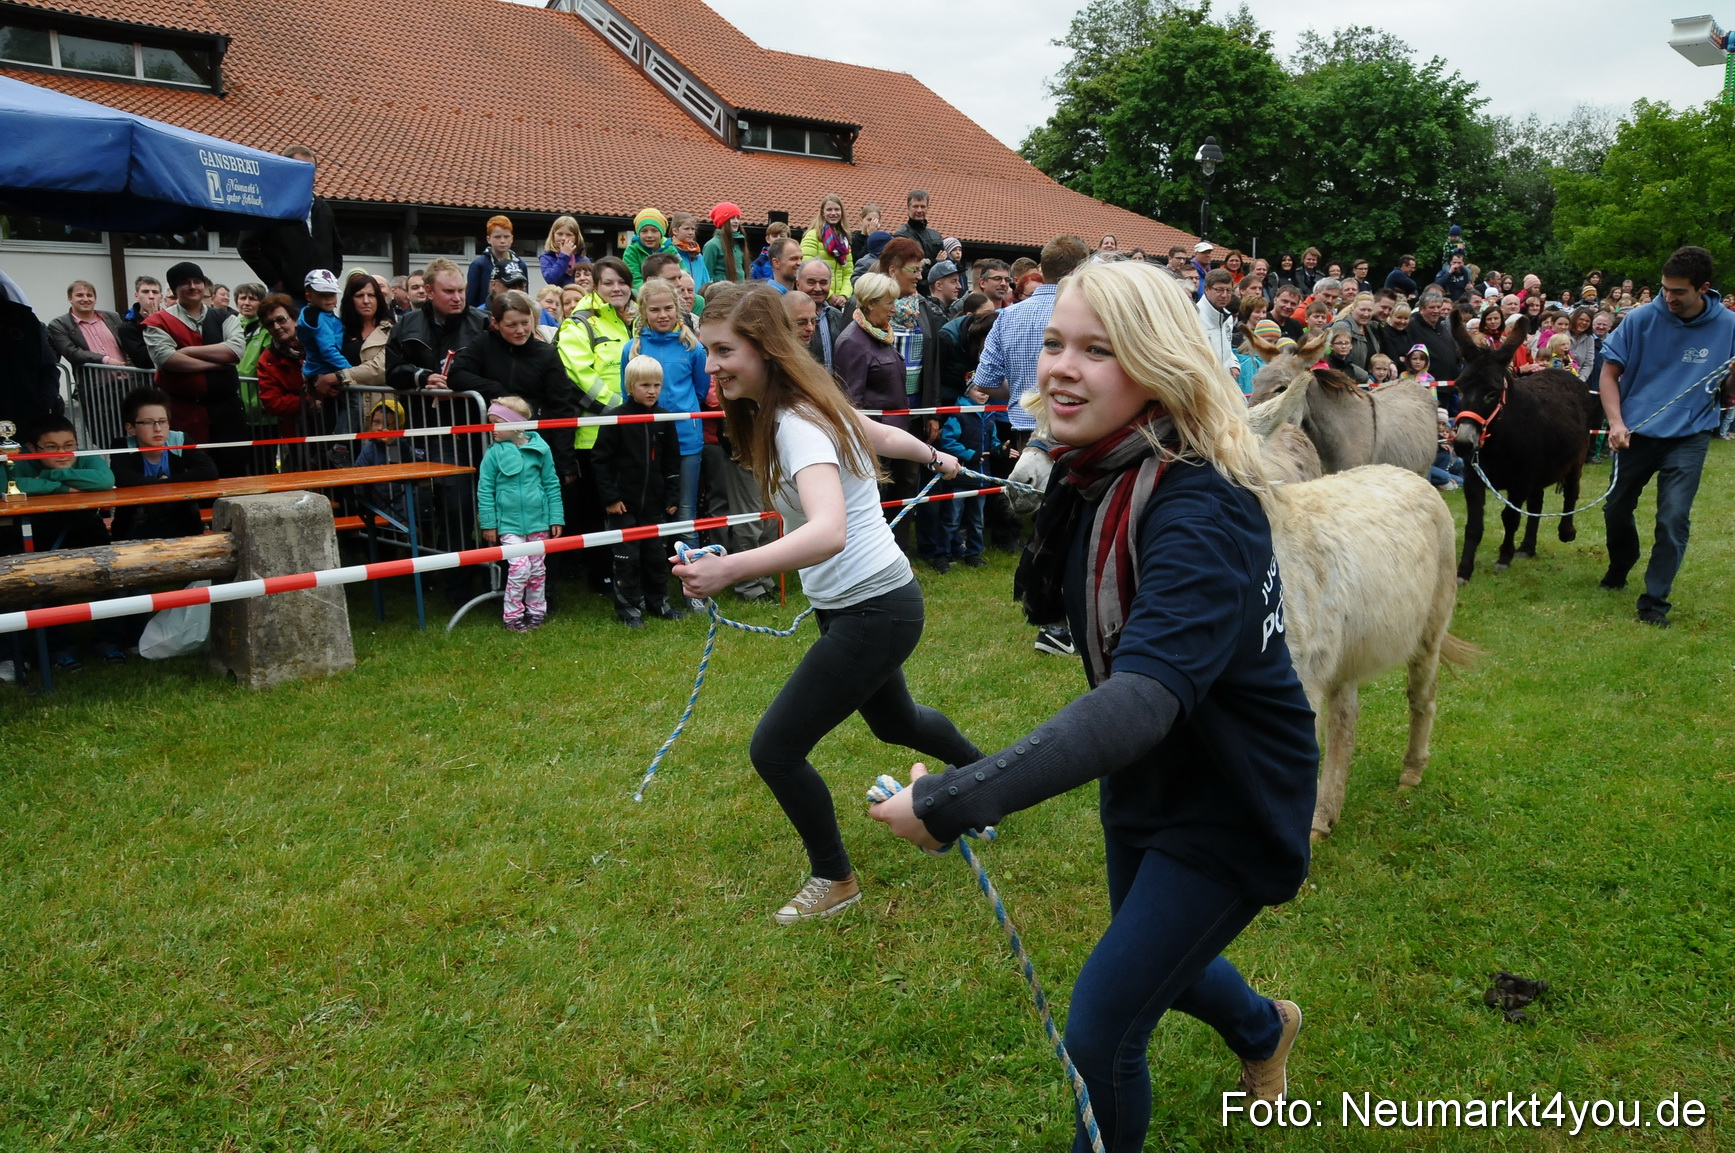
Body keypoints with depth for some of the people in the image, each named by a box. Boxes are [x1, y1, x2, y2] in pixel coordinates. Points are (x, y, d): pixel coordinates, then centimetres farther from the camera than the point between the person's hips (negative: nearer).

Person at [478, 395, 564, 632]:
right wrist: (488, 523, -3)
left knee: (537, 569, 12)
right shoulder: (494, 453, -6)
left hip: (538, 521, 2)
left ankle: (536, 611, 27)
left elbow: (552, 485, 2)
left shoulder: (540, 449, -5)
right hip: (509, 523, -2)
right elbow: (484, 490, -2)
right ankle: (512, 615, 5)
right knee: (519, 568, -10)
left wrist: (556, 518, 2)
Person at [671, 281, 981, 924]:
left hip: (873, 611, -10)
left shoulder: (798, 425, -27)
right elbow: (878, 436, 18)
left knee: (775, 749, -6)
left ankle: (834, 882, 16)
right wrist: (935, 458, 39)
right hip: (861, 606, 10)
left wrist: (730, 570, -56)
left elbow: (829, 532, -44)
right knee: (893, 721, 31)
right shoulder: (803, 405, 0)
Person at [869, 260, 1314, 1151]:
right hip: (1143, 778, 8)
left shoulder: (1202, 516, -33)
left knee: (1100, 1029, -5)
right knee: (1152, 959, 28)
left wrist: (953, 801, -54)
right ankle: (1262, 1029, 63)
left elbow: (1144, 699, -48)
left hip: (1229, 807, -8)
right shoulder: (1090, 478, -7)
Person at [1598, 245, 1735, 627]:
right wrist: (1616, 422, -14)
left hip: (1688, 437, -1)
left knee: (1673, 519, -9)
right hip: (1636, 433, 1)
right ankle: (1620, 566, 43)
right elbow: (1610, 373, -2)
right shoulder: (1642, 318, -8)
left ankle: (1655, 600, 4)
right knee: (1616, 510, 13)